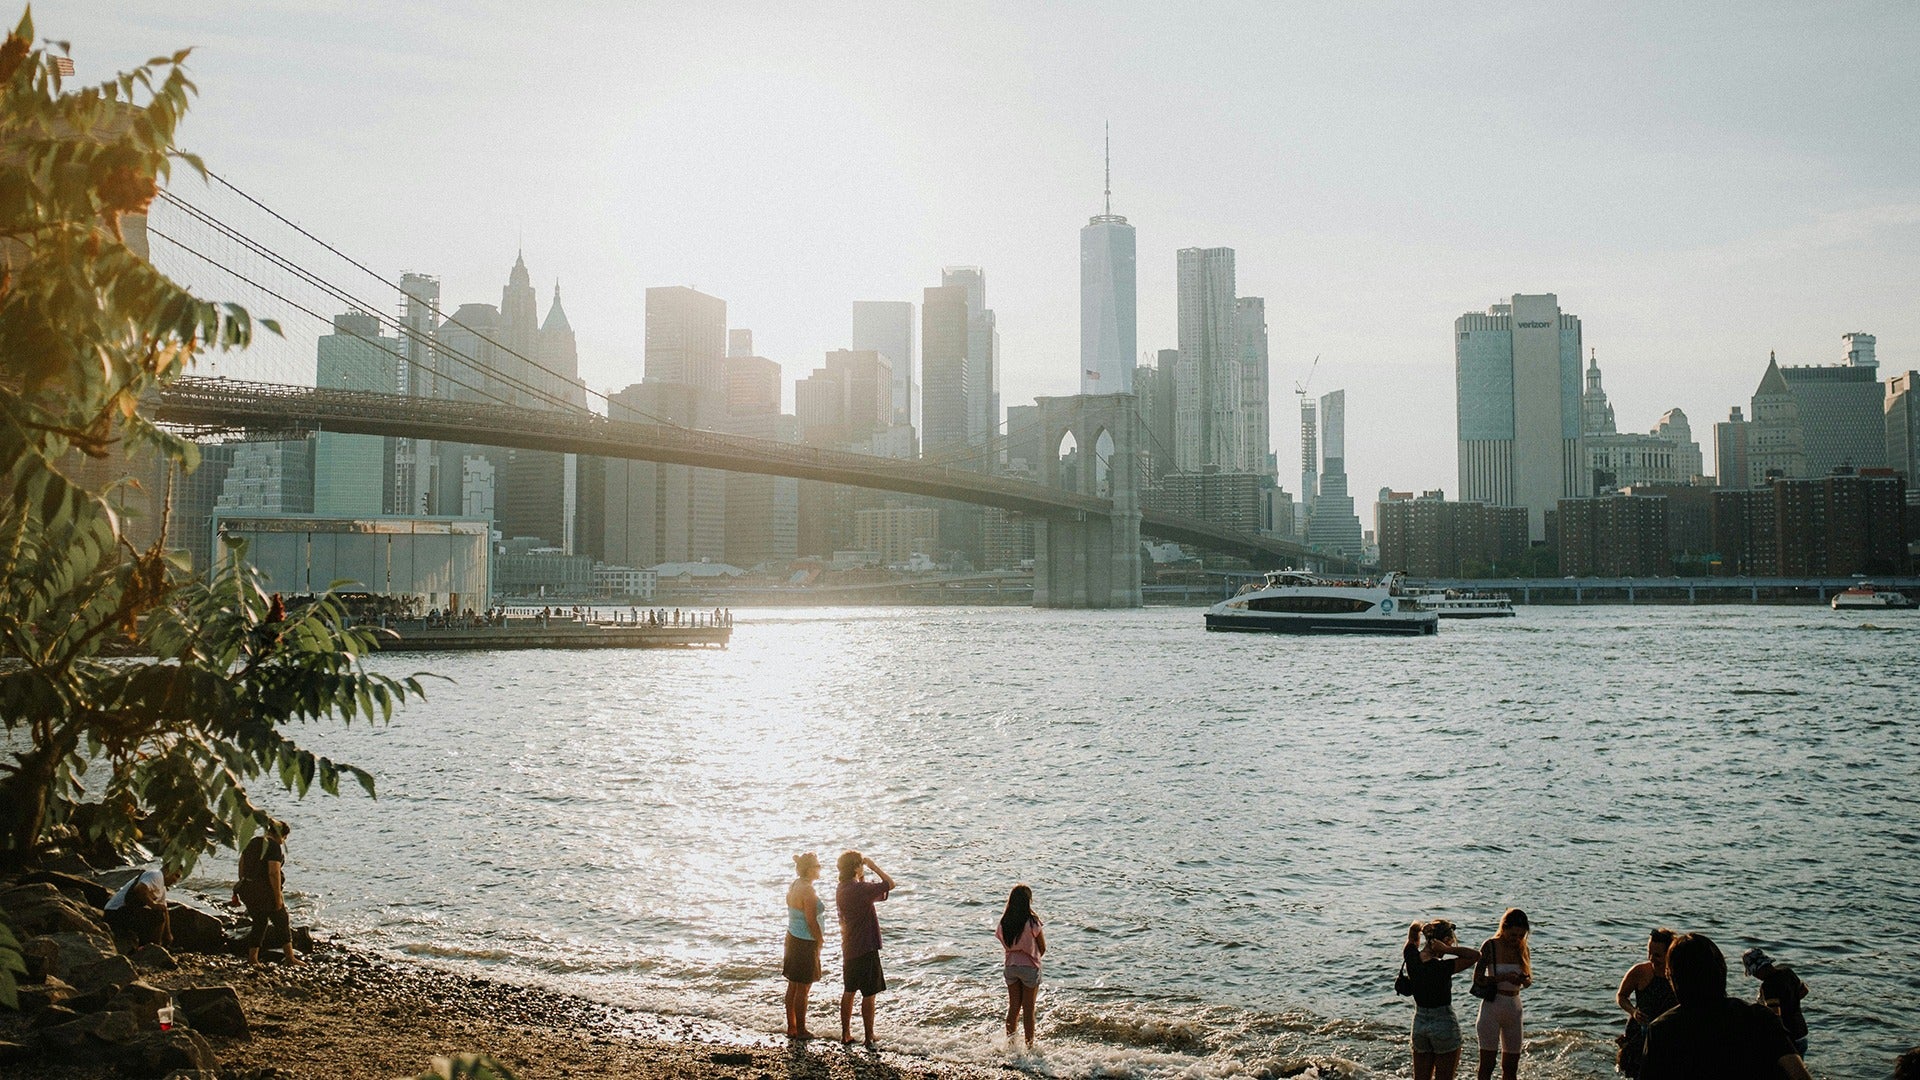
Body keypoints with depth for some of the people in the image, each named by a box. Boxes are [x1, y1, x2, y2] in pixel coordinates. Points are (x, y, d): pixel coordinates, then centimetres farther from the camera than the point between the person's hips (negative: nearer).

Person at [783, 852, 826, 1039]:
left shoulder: (794, 886, 6)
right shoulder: (807, 891, -22)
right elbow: (811, 922, -22)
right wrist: (819, 942, -8)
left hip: (793, 938, 9)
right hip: (805, 943, -9)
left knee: (793, 986, 16)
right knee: (803, 989, 2)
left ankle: (791, 1027, 24)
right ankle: (801, 1030, 10)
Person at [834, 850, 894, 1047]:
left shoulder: (841, 890, 5)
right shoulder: (860, 889, -22)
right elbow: (890, 884, -18)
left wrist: (862, 879, 11)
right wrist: (873, 866, -9)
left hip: (849, 948, 8)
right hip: (866, 949, -8)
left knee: (849, 991, 17)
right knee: (868, 994, 1)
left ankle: (846, 1034, 24)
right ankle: (869, 1038, 8)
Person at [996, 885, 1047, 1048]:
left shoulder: (1004, 922, -4)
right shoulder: (1032, 922, -16)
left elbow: (1005, 945, 6)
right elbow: (1042, 948, -6)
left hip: (1010, 966, 4)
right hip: (1029, 967, -4)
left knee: (1013, 1008, 15)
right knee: (1028, 1010, 6)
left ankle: (1010, 1044, 19)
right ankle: (1029, 1046, 12)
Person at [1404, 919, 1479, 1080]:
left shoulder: (1412, 959, -5)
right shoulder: (1443, 968, -22)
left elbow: (1413, 930, 13)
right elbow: (1475, 955, -25)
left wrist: (1425, 927, -7)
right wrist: (1447, 950, -24)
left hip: (1419, 1023, 6)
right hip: (1444, 1023, -6)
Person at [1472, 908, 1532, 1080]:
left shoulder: (1523, 950, 3)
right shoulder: (1491, 946, -11)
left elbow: (1528, 980, 12)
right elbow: (1477, 977, -13)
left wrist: (1525, 980, -12)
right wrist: (1503, 977, -26)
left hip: (1514, 1006, 5)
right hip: (1492, 1005, -5)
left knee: (1511, 1066, 10)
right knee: (1487, 1063, -2)